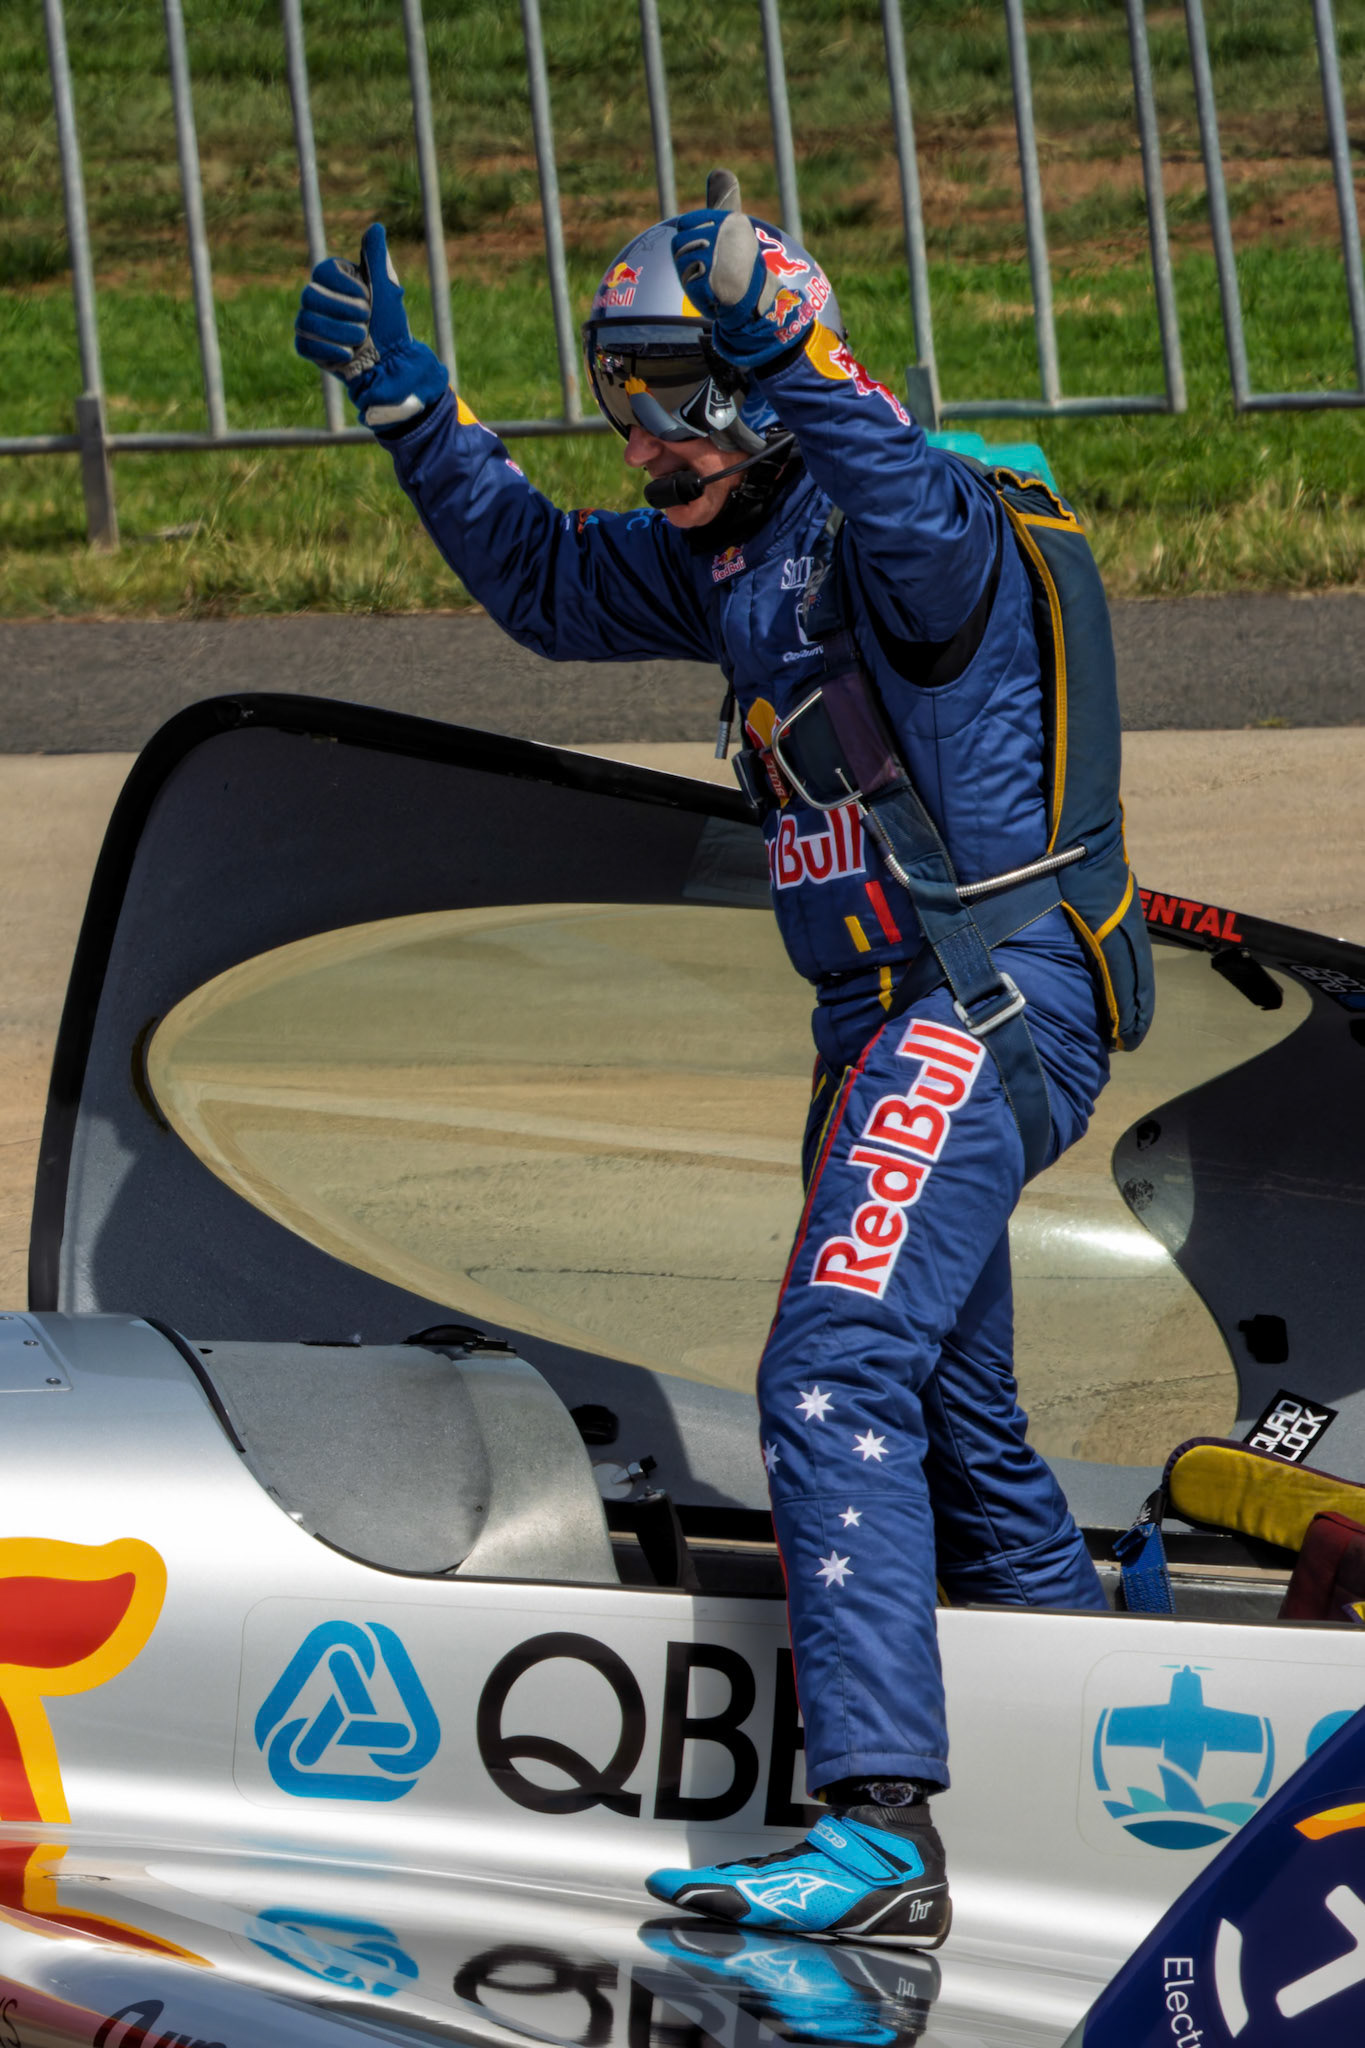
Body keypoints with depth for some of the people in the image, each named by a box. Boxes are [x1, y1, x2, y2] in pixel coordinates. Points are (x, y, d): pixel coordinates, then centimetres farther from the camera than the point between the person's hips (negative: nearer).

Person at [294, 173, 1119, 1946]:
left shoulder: (894, 522, -14)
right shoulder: (725, 556, 13)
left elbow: (921, 524, -38)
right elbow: (544, 582, 26)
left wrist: (791, 360, -51)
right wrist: (410, 405, 15)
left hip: (986, 1008, -11)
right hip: (892, 1028, 11)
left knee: (835, 1379, -24)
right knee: (958, 1433, 19)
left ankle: (881, 1833, -34)